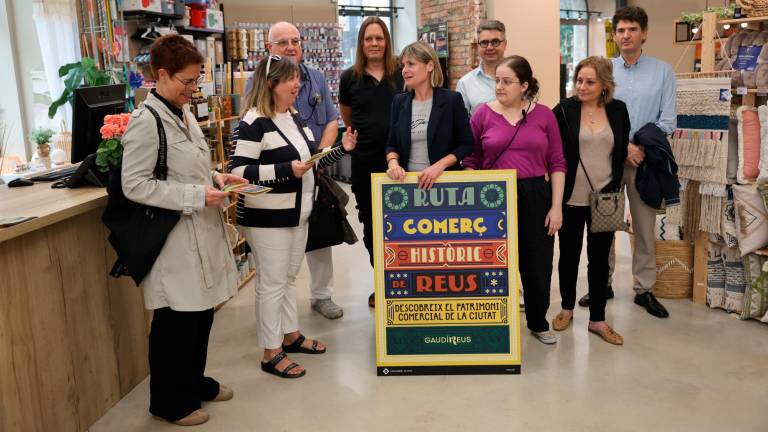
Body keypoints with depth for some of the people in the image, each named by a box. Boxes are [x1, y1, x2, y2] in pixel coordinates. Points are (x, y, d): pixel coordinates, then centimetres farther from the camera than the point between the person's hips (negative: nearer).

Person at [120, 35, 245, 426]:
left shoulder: (184, 113, 9)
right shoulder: (146, 121, -17)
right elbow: (134, 185, -20)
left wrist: (215, 177, 3)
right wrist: (195, 196, -22)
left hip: (201, 231, 9)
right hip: (173, 237, -8)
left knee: (201, 311, 19)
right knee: (176, 321, 5)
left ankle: (194, 383, 38)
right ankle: (170, 402, 24)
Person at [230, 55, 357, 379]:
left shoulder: (295, 117, 10)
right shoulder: (254, 122, -17)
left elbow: (308, 164, 18)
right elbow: (238, 171, -23)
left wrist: (341, 149, 5)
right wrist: (285, 170, -27)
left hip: (297, 213, 9)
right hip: (267, 217, -8)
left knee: (288, 278, 19)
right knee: (272, 283, 0)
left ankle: (291, 335, 34)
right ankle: (271, 353, 12)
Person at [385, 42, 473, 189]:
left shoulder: (452, 100, -6)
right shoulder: (399, 102, 4)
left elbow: (467, 144, -6)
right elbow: (392, 145, 9)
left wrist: (440, 165, -18)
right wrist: (393, 162, -12)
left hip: (445, 180, -3)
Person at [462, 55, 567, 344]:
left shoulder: (544, 115, 1)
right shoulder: (483, 113, -1)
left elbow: (557, 164, 2)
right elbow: (470, 162, 2)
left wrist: (556, 206, -4)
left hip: (536, 197, 1)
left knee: (537, 265, 9)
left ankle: (538, 323, 30)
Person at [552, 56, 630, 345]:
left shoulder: (618, 110, 3)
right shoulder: (564, 110, -5)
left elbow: (622, 154, 7)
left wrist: (614, 187, -1)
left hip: (604, 199, 2)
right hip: (571, 198, -2)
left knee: (600, 258, 8)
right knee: (569, 254, 11)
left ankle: (597, 319, 19)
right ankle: (567, 308, 31)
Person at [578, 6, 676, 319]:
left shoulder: (662, 71, 3)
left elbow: (667, 120, 0)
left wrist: (642, 149, -12)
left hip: (645, 160, 0)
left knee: (645, 228, 4)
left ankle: (644, 289, 15)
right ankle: (603, 284, 18)